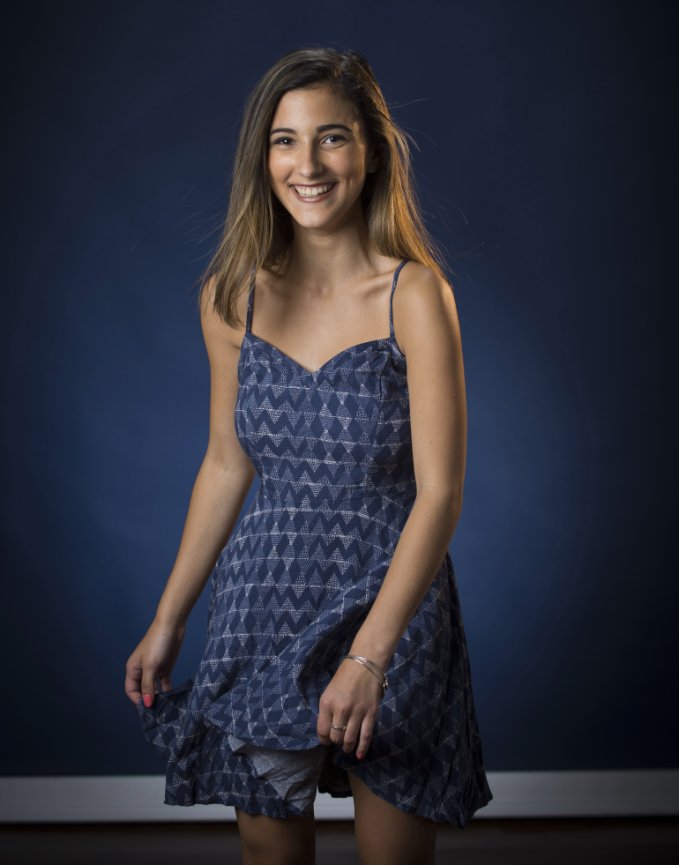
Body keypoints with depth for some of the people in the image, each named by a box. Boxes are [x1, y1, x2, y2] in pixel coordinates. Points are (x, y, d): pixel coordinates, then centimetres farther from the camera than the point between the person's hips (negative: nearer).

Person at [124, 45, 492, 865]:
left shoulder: (414, 294, -13)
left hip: (390, 599, -3)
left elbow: (439, 495, -15)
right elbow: (226, 466, 10)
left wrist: (368, 655, -21)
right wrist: (167, 621, 11)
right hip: (263, 600, 4)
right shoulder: (233, 295, 1)